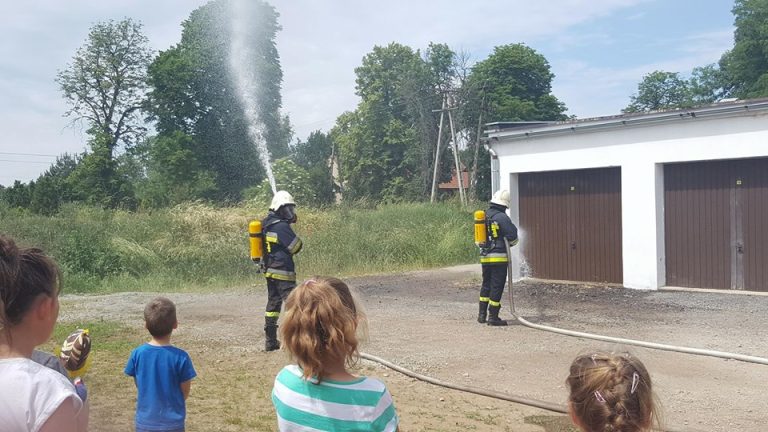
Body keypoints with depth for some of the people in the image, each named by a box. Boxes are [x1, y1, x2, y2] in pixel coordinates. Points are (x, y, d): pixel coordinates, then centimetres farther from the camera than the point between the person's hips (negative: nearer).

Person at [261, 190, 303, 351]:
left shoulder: (266, 224, 10)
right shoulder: (282, 226, -17)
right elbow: (296, 247, -16)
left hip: (269, 271, 9)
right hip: (283, 273, -9)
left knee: (273, 304, 15)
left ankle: (270, 341, 20)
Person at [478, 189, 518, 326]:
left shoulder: (484, 216, 9)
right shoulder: (501, 217, -14)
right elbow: (512, 235, -12)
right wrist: (511, 243, 9)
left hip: (485, 257, 7)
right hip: (499, 257, -7)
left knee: (486, 285, 17)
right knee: (497, 286, -1)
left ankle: (482, 314, 19)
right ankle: (493, 317, 2)